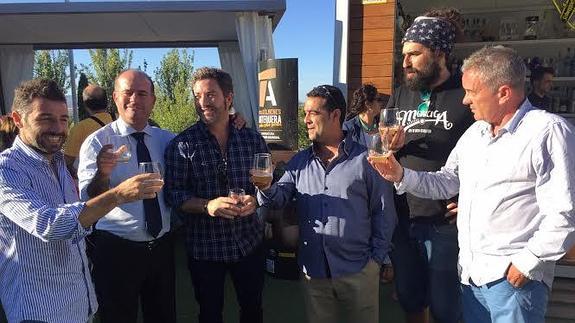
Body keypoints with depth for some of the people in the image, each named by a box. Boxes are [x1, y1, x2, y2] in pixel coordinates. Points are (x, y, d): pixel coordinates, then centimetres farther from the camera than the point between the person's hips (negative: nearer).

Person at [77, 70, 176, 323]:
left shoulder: (166, 139, 3)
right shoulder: (97, 142, -8)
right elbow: (88, 199, -16)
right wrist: (103, 172, -37)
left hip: (162, 247, 4)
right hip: (116, 250, -4)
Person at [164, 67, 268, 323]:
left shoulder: (253, 139, 0)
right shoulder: (182, 145, -7)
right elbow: (173, 194, -9)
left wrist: (255, 199, -16)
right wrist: (208, 205, -25)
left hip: (250, 242, 2)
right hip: (204, 247, -2)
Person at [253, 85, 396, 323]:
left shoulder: (365, 160, -6)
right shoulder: (300, 162, 6)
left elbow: (383, 213, -3)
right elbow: (279, 198, -2)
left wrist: (376, 258, -4)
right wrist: (267, 188, -23)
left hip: (358, 271, -3)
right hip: (313, 270, 3)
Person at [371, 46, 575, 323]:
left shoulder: (548, 131, -11)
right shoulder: (474, 133, 11)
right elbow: (446, 183, 15)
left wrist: (526, 264, -15)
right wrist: (401, 175, 2)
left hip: (514, 277, -7)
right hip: (470, 274, 7)